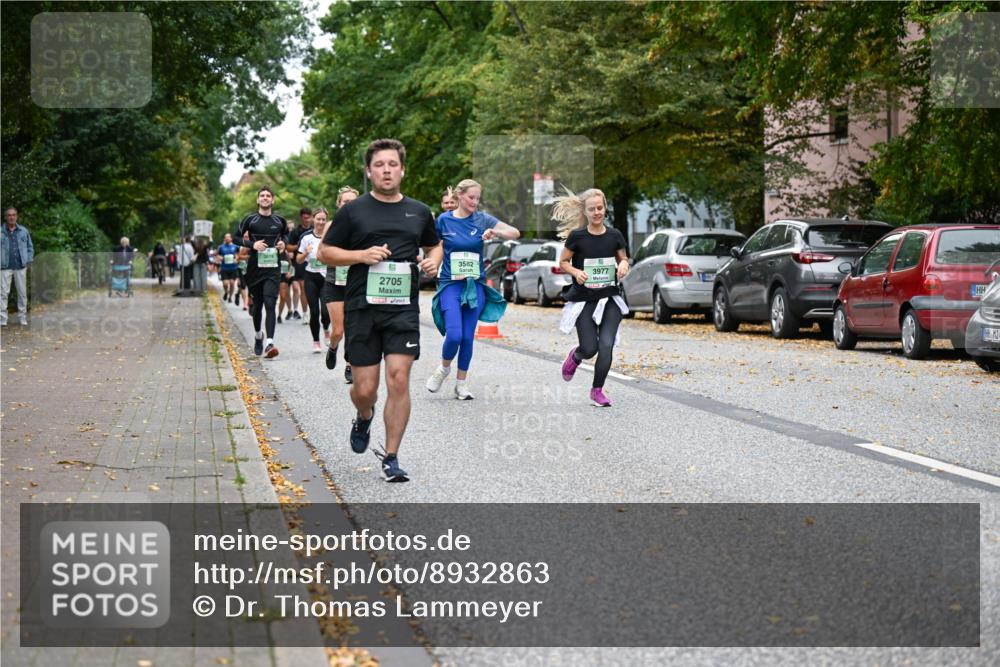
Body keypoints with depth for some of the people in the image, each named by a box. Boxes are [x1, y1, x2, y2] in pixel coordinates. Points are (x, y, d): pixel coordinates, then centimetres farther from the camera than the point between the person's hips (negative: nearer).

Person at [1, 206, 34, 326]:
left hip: (20, 267, 2)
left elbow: (30, 247, 12)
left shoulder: (24, 231, 6)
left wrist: (28, 261, 4)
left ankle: (22, 318, 14)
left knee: (22, 293, 6)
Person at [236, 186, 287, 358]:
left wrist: (283, 244, 4)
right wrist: (252, 244, -11)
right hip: (255, 267, 0)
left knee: (270, 304, -14)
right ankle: (258, 336, 38)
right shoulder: (250, 219, 1)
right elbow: (237, 237, 4)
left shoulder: (279, 220, 7)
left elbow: (285, 234, 26)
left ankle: (269, 343, -24)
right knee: (257, 304, 13)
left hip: (273, 268, 0)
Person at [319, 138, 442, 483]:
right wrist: (362, 255, -11)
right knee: (365, 388, 1)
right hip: (362, 308, -1)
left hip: (403, 308, 1)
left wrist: (433, 261, 3)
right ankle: (364, 418, 38)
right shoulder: (353, 211, 2)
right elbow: (325, 252, 5)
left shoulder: (419, 212, 10)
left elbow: (434, 245, 26)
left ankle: (390, 457, 1)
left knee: (399, 379, -9)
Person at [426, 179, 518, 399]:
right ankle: (444, 368, 14)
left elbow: (515, 233, -4)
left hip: (475, 285, 2)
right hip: (450, 284, -2)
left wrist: (495, 232, -21)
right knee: (454, 335, -15)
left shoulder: (482, 219, 1)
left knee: (468, 337, 2)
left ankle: (462, 383, 17)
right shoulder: (444, 220, -1)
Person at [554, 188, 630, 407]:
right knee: (590, 349, -2)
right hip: (584, 300, -2)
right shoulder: (577, 236, -7)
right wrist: (576, 272, -17)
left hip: (609, 299, 2)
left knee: (606, 345, -11)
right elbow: (563, 262, 2)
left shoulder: (614, 235, 0)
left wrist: (623, 264, -8)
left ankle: (597, 390, 4)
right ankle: (575, 356, 36)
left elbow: (623, 259, 15)